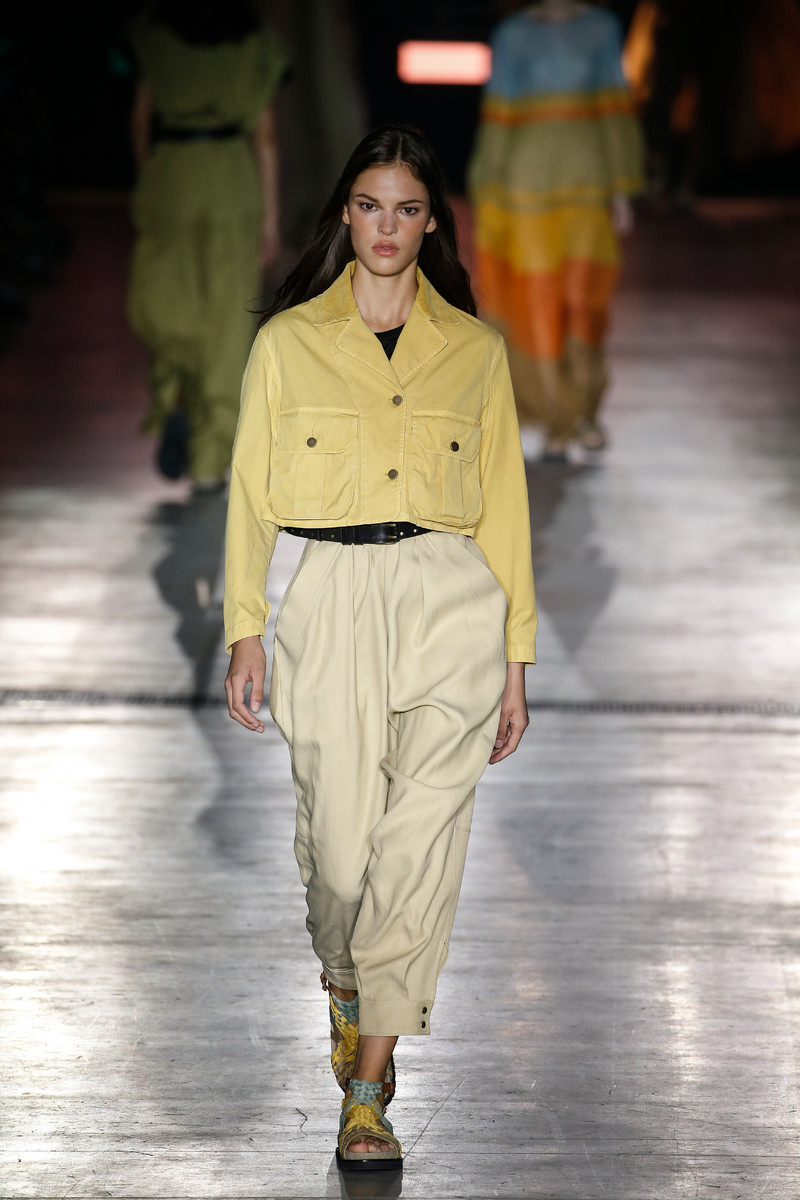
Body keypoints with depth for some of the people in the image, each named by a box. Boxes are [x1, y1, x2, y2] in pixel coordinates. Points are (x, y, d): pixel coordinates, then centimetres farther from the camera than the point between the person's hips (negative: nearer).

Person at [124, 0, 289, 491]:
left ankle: (172, 403, -13)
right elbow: (265, 132, 0)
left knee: (160, 305, 14)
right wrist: (270, 215, 3)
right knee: (226, 321, 4)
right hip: (234, 177, 0)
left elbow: (141, 116, 3)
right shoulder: (255, 44, 1)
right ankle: (210, 460, 2)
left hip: (169, 174, 0)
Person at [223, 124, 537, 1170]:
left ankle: (367, 1093, -4)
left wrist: (515, 659, 8)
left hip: (450, 599, 0)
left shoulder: (474, 349, 9)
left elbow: (504, 505, 10)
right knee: (339, 836, 0)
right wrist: (245, 631, -1)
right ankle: (349, 989, 35)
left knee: (419, 842, -9)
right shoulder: (287, 341, 7)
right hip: (328, 602, 0)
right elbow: (252, 494, 7)